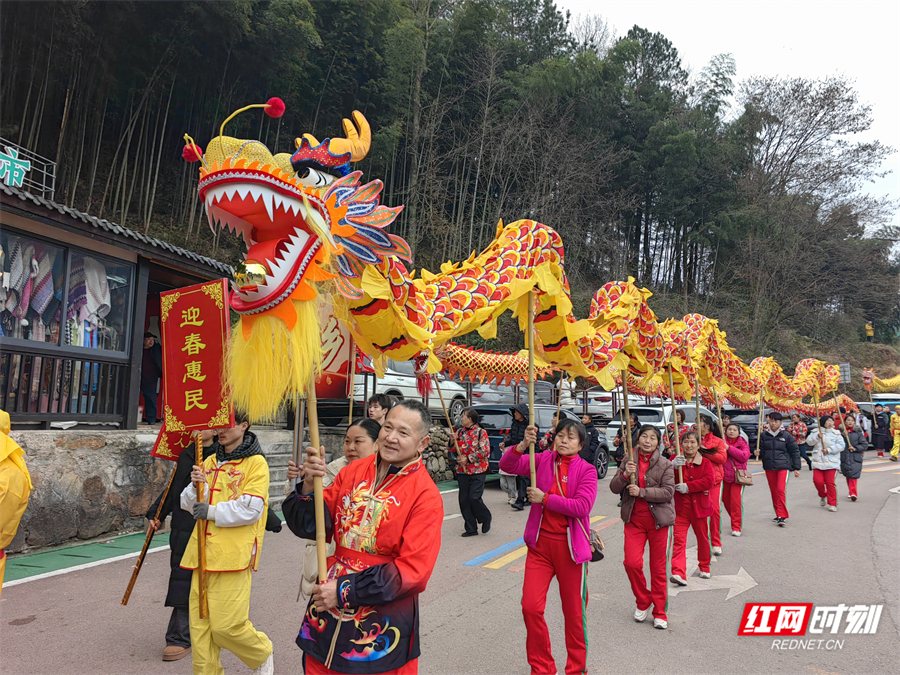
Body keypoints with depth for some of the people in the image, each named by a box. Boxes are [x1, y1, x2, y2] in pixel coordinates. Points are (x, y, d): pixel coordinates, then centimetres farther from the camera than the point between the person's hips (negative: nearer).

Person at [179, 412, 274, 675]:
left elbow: (251, 509, -13)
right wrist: (196, 487, -7)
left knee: (226, 625, -4)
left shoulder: (255, 463, -4)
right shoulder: (210, 462, 16)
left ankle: (262, 653, 23)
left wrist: (211, 511, -12)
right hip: (203, 552, 6)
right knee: (199, 624, 6)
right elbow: (188, 504, 13)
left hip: (233, 554, -6)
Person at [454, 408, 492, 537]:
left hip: (477, 472, -5)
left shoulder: (481, 432, -4)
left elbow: (485, 450, -13)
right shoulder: (459, 432, 12)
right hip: (462, 471, 6)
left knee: (474, 498, -13)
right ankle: (471, 529, 16)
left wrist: (469, 459, -16)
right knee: (464, 501, 4)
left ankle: (486, 519, 16)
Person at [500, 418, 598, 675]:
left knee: (574, 611, 10)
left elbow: (582, 507, -18)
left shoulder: (587, 470, -5)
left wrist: (544, 499, -16)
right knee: (530, 607, -2)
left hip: (570, 546, -2)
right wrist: (522, 446, -24)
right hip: (540, 543, 2)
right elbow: (507, 465, -7)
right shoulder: (542, 460, 3)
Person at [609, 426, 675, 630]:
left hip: (658, 520, -2)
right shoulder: (628, 462, 5)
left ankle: (660, 613, 21)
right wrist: (625, 475, -19)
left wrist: (641, 492, -19)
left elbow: (668, 492, -12)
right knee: (632, 563, -7)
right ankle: (643, 601, 19)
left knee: (658, 567, 6)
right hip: (634, 520, 2)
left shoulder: (665, 465, -3)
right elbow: (614, 488, 0)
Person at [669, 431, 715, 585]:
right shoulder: (676, 461, 5)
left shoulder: (705, 462, 2)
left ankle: (704, 568, 36)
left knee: (703, 538, 15)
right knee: (678, 540, -10)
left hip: (699, 507, 0)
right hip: (680, 508, 0)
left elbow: (709, 480, -14)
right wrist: (672, 466, -26)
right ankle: (679, 573, -17)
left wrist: (688, 487, -22)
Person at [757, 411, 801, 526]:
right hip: (769, 467, 3)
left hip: (783, 466, -3)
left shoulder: (786, 436, -1)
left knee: (781, 490, -14)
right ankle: (779, 514, 22)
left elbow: (795, 452, 5)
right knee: (774, 491, 9)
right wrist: (758, 453, -14)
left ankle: (782, 516, -10)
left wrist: (796, 468, 4)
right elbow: (760, 450, 10)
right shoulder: (764, 435, 4)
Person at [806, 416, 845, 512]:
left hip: (831, 462, -1)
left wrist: (829, 450, -11)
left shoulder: (836, 433, 6)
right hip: (818, 461, 1)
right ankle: (823, 495, 24)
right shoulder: (816, 432, 8)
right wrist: (817, 437, -17)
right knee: (818, 481, -6)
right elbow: (809, 441, -1)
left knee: (830, 483, -5)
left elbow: (841, 445, -3)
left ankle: (832, 504, 6)